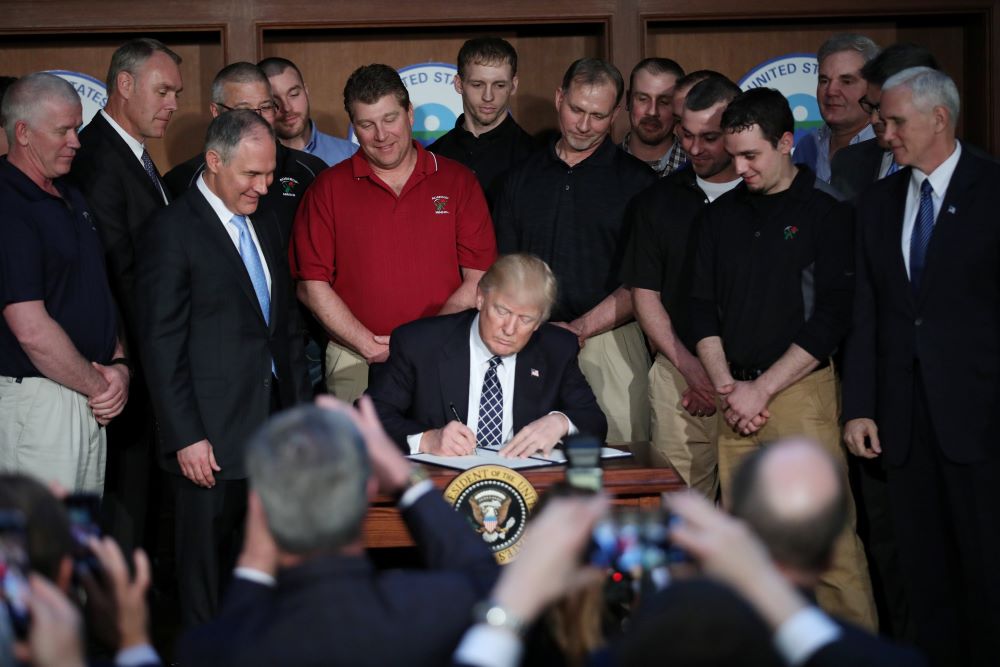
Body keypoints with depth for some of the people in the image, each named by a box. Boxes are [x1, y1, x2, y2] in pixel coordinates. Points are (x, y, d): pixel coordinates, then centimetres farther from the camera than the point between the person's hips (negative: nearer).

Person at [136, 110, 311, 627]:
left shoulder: (265, 225, 13)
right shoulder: (172, 231, -10)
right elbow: (162, 345, -13)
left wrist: (300, 405, 13)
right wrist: (186, 437, -16)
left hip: (275, 424, 7)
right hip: (212, 435, -6)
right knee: (207, 560, 5)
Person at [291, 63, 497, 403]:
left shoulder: (457, 181, 7)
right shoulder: (329, 188, 6)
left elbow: (479, 279, 1)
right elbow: (311, 284, 1)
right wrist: (370, 346, -9)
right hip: (356, 360, 0)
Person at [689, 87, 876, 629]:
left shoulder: (827, 213, 0)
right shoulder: (722, 216, 15)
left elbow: (832, 318, -6)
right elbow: (703, 307, 14)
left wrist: (761, 389, -8)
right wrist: (726, 387, 0)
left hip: (801, 391, -5)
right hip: (735, 397, 5)